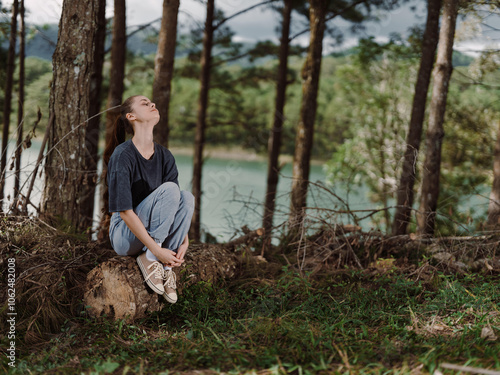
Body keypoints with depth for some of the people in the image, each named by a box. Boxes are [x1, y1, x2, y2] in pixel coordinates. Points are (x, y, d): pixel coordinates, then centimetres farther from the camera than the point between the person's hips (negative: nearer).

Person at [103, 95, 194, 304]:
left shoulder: (165, 157, 3)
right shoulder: (122, 156, -17)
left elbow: (174, 205, -1)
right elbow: (125, 211, -21)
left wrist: (184, 240, -18)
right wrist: (156, 250, -25)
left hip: (153, 233, 6)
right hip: (124, 235, -6)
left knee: (187, 197, -20)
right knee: (168, 188, -24)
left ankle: (166, 267, -16)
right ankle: (148, 259, -18)